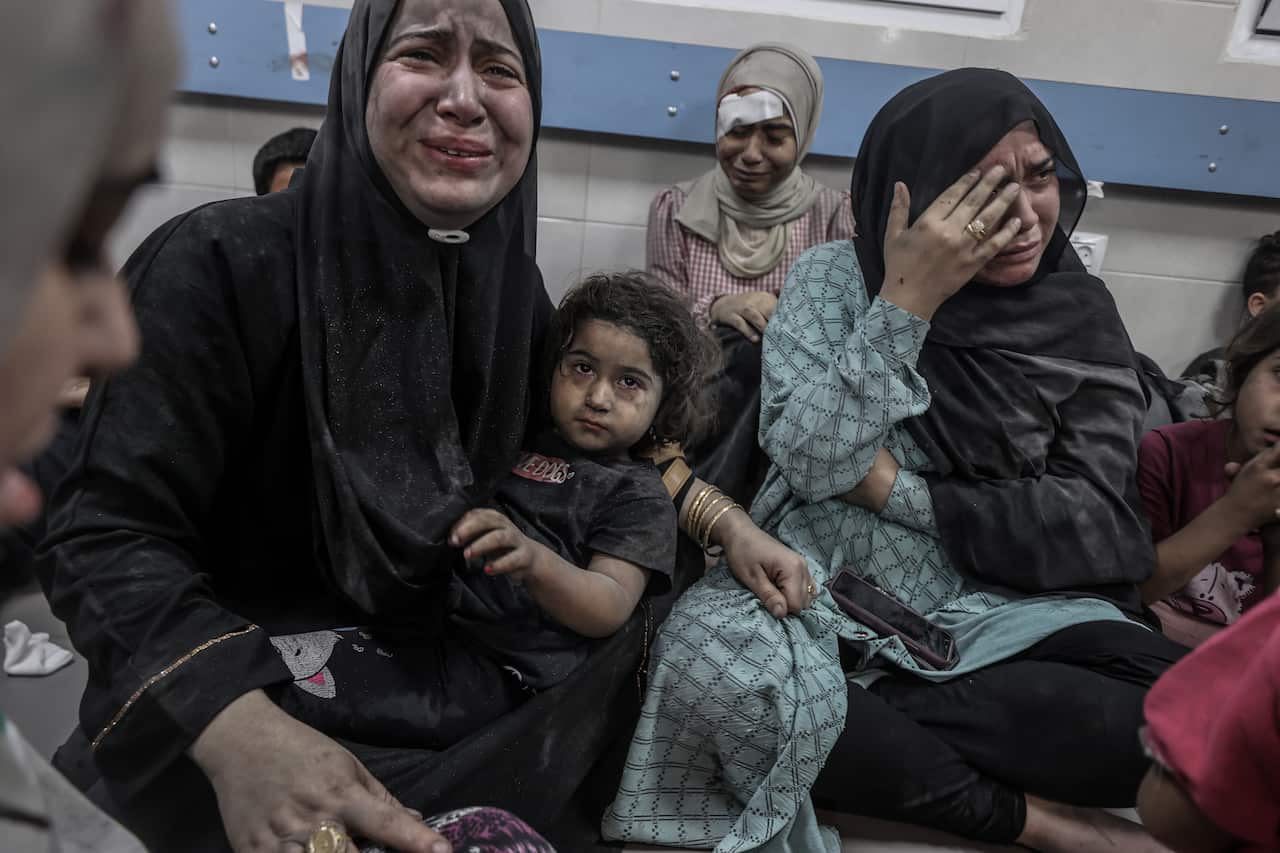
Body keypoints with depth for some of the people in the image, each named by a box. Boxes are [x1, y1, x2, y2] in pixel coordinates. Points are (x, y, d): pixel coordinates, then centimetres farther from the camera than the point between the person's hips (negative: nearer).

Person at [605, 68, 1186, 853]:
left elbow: (1096, 521, -4)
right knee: (711, 654, -34)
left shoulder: (1082, 316, 2)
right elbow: (811, 463, -15)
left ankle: (836, 724, -15)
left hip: (1000, 607, 2)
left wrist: (895, 489, -13)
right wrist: (905, 302, -22)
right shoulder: (838, 277, -4)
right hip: (826, 591, -1)